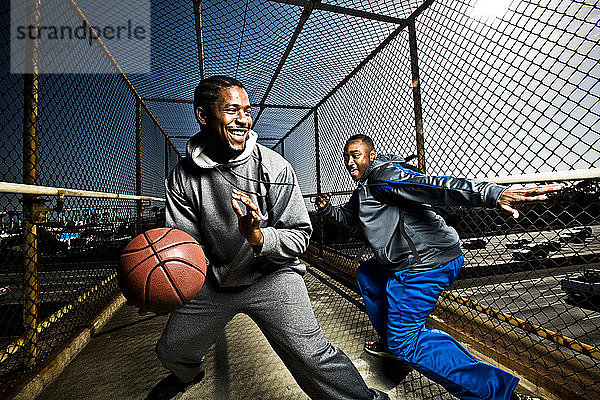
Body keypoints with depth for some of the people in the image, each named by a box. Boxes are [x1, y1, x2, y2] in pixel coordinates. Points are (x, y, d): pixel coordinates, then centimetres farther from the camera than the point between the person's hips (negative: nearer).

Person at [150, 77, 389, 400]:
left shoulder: (274, 167, -18)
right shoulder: (182, 177, -8)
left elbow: (299, 235, -17)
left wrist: (259, 237, -36)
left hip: (271, 276, -3)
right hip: (212, 281, 5)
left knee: (312, 357, -19)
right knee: (170, 353, 22)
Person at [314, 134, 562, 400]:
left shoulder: (382, 174, -14)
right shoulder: (363, 190, 19)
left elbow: (430, 186, -29)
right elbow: (348, 217, 30)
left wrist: (494, 194, -43)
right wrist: (326, 208, 10)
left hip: (424, 265, -10)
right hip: (405, 262, 10)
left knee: (404, 344, -6)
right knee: (366, 276, 26)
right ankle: (391, 341, 37)